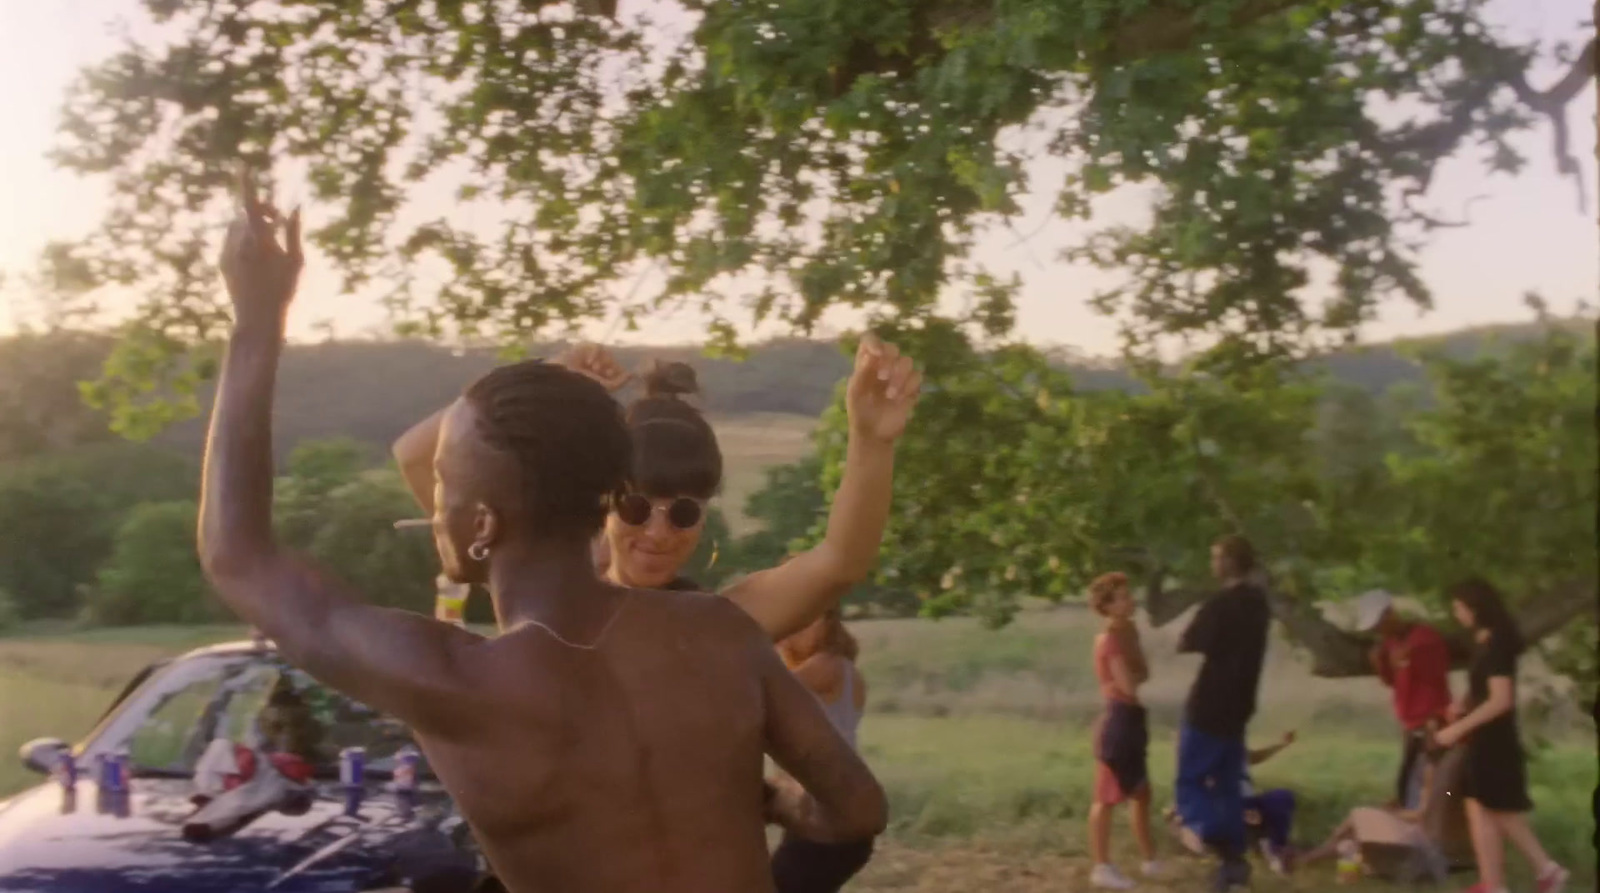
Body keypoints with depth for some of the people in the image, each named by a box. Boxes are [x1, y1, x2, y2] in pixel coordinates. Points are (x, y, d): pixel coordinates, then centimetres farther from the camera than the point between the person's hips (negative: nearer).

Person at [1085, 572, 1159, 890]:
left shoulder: (1127, 633, 13)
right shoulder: (1109, 639, -16)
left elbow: (1143, 674, 8)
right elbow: (1129, 685, -20)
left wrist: (1137, 676, -11)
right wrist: (1138, 674, -1)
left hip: (1132, 718, 10)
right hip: (1118, 718, -10)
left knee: (1141, 794, 18)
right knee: (1107, 797, -4)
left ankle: (1150, 861, 28)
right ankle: (1101, 867, 1)